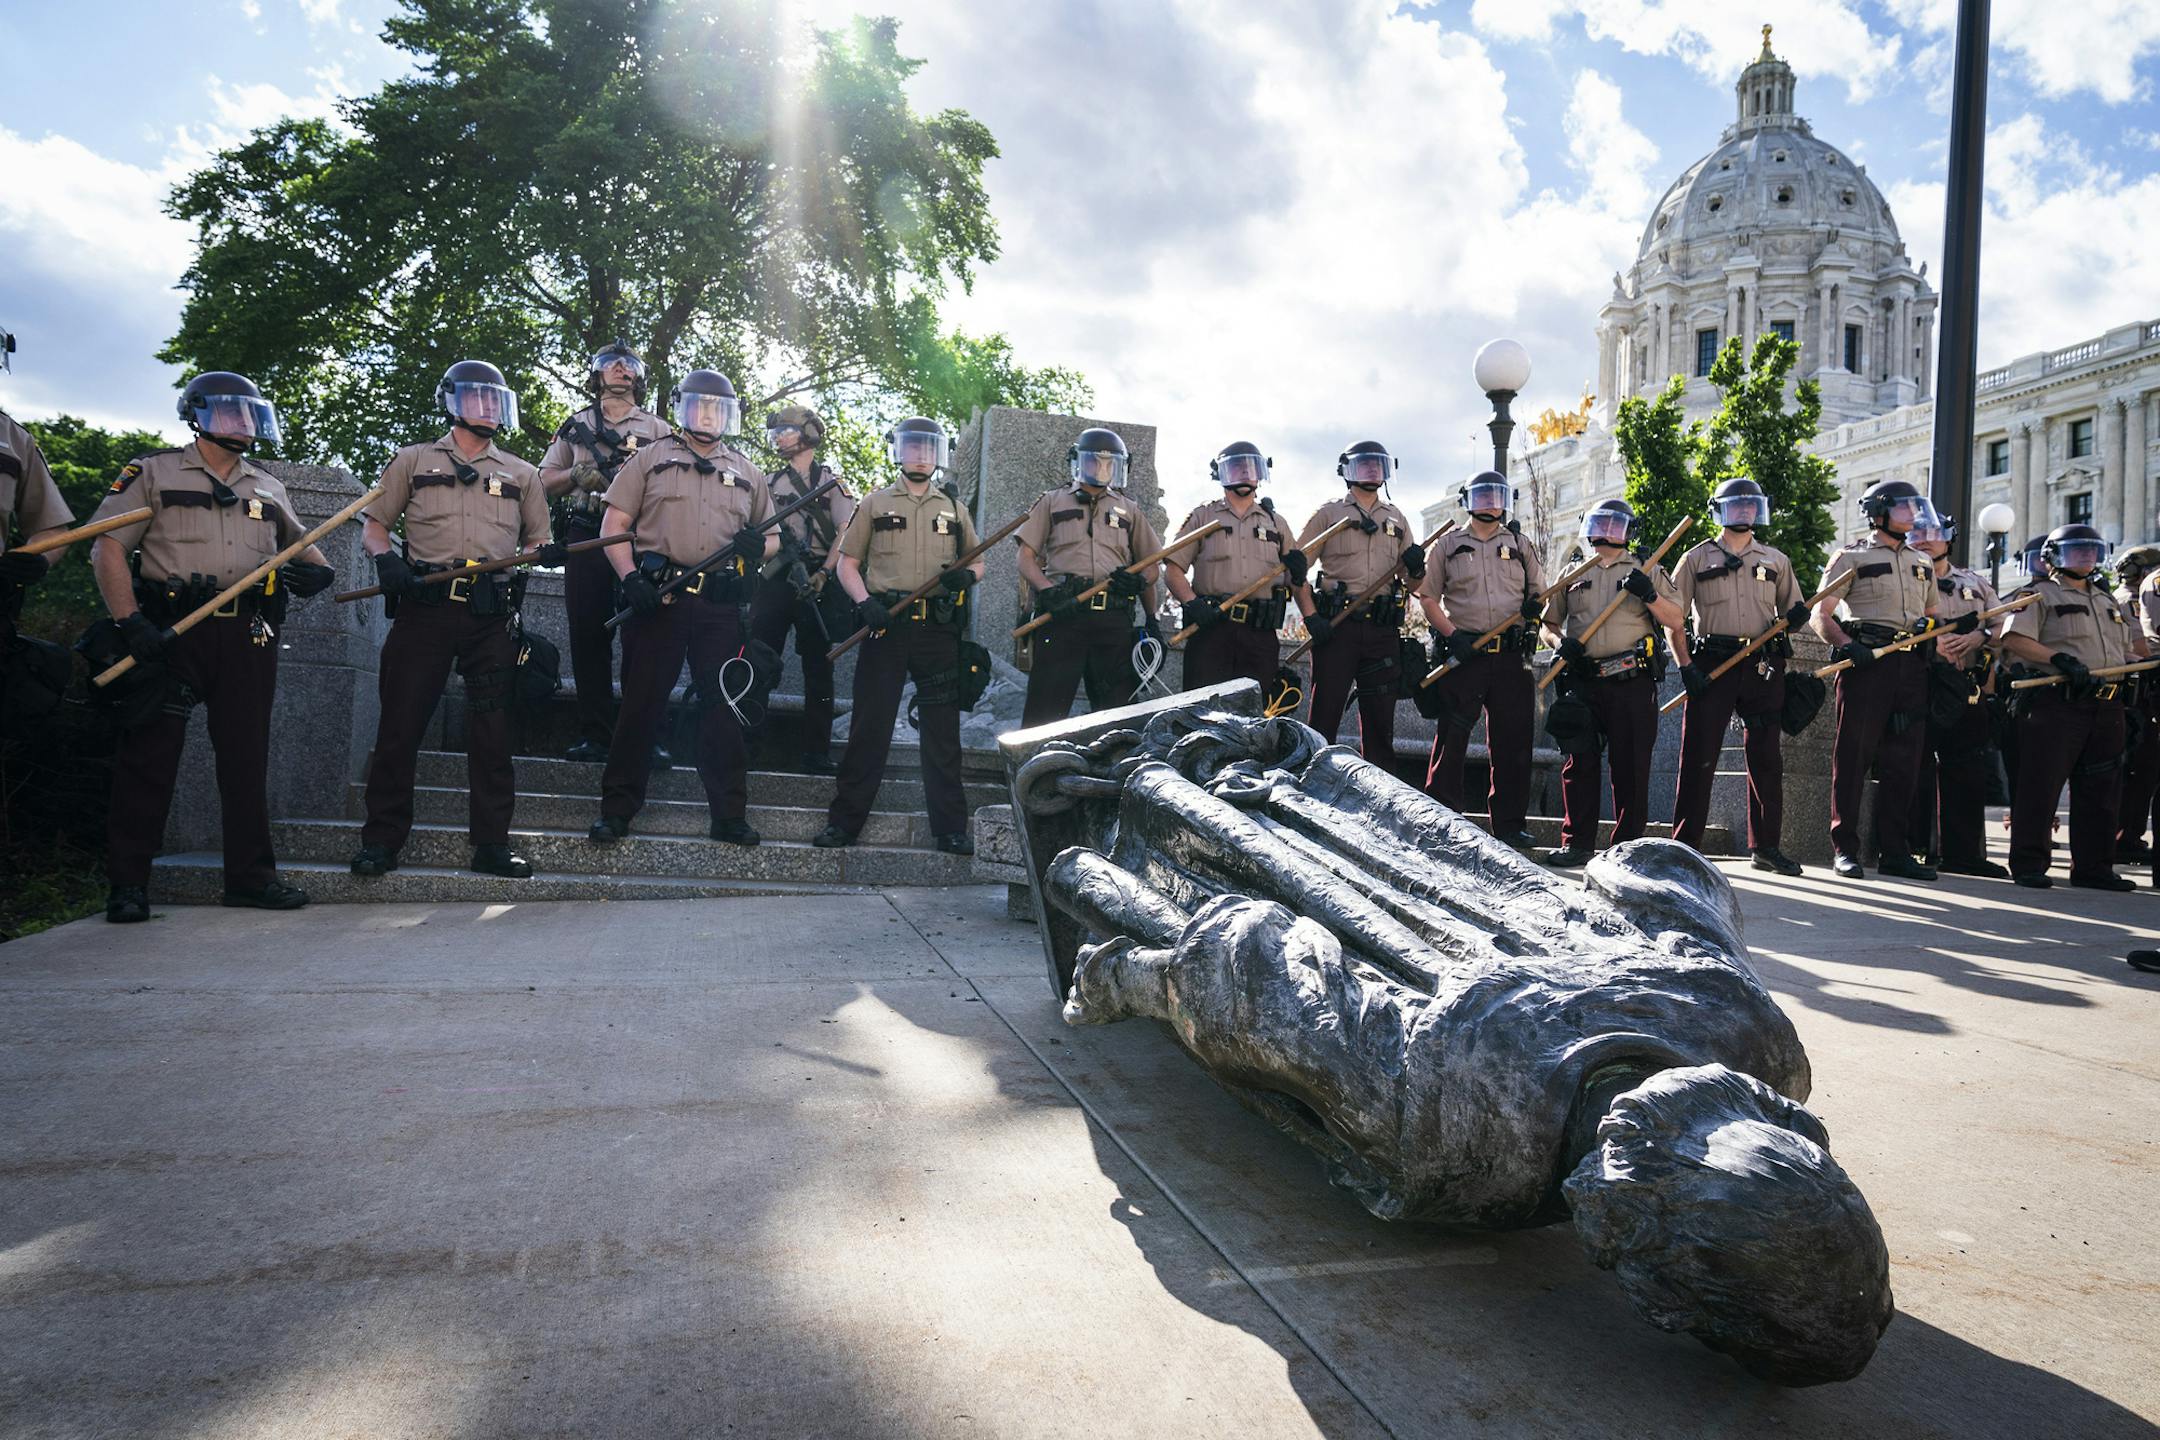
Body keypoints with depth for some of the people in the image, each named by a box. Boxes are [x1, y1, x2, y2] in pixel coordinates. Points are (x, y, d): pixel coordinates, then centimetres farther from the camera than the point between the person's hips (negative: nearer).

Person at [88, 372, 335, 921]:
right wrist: (131, 622, -14)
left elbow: (301, 545, 28)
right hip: (172, 630, -4)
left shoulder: (268, 488, 20)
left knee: (247, 755, 5)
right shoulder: (153, 474, 5)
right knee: (150, 754, -2)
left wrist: (316, 570, 3)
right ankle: (127, 882, 5)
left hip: (249, 634, 4)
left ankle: (250, 874, 11)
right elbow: (108, 547, -2)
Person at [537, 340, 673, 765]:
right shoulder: (576, 426, 21)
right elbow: (544, 481, 18)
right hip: (586, 540, 2)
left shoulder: (658, 430, 17)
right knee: (588, 638, -2)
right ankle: (595, 734, 2)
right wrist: (577, 474, -3)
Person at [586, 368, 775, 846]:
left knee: (723, 706, 4)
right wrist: (630, 577, -12)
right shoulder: (651, 458, 10)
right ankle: (617, 809, 9)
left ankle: (730, 815, 10)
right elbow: (613, 526, 4)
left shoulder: (746, 473, 17)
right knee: (641, 703, 1)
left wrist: (759, 545, -4)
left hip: (721, 605, 2)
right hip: (659, 596, -2)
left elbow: (772, 539, 21)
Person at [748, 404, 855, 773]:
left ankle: (816, 753, 4)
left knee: (818, 669, 1)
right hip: (773, 582, 3)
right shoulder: (769, 483, 17)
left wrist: (823, 574, -16)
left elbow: (846, 533, -6)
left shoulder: (831, 481, 5)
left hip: (815, 584, -3)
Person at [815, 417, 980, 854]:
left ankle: (950, 827, 6)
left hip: (939, 629, 2)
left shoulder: (954, 509, 17)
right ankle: (844, 821, 6)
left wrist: (967, 576, -6)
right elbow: (847, 563, 7)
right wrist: (865, 602, -11)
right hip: (886, 624, -1)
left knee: (943, 729, 2)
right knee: (870, 725, -1)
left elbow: (977, 563, 18)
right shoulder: (875, 504, 11)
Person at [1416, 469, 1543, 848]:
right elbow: (1428, 596, 6)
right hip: (1462, 655, -2)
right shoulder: (1448, 546, 10)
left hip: (1511, 656, 2)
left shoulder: (1520, 546, 16)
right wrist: (1452, 634, -9)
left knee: (1513, 740, 3)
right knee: (1452, 739, -2)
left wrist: (1536, 606, -4)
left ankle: (1510, 824, 11)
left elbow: (1539, 590, 21)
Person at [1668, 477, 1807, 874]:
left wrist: (1796, 615, -4)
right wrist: (1686, 666, -7)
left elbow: (1792, 609, 21)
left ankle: (1765, 847, 12)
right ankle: (1684, 845, 0)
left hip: (1762, 668, 3)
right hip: (1711, 666, -3)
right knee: (1699, 757, -5)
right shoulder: (1697, 559, 8)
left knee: (1767, 759, 3)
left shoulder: (1775, 560, 17)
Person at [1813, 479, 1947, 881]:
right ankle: (1845, 849, -1)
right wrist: (1845, 645, -19)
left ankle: (1895, 851, 11)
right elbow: (1820, 615, -2)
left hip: (1911, 667, 6)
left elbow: (1929, 617, 27)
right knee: (1853, 756, -5)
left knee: (1903, 761, 5)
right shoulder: (1852, 557, 4)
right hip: (1866, 663, -6)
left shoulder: (1922, 563, 22)